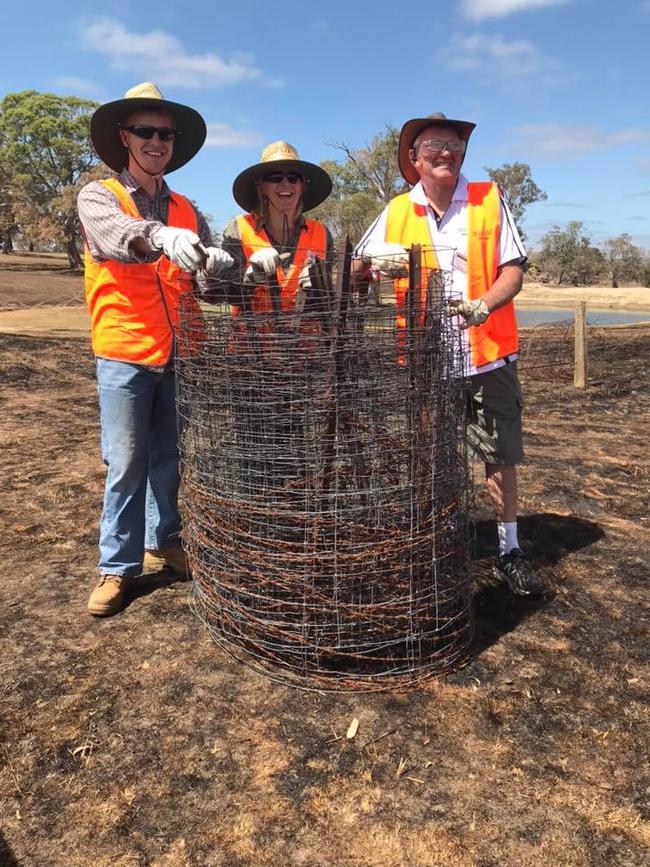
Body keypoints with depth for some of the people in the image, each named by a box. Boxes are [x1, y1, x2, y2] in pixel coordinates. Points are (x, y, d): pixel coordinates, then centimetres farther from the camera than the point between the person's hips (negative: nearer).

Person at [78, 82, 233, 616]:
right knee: (126, 465, -1)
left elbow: (208, 257, 2)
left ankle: (163, 543, 28)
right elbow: (116, 235, -22)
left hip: (178, 352, 4)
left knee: (169, 457, 11)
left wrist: (220, 260, -22)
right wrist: (160, 238, -44)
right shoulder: (98, 197, 1)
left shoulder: (185, 210, 14)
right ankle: (117, 566, 12)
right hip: (124, 353, -4)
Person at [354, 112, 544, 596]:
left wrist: (483, 305, -21)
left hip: (486, 354, -1)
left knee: (500, 454, 5)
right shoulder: (396, 212, 7)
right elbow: (355, 273, 9)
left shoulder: (489, 200, 3)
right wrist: (377, 262, -14)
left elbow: (514, 269, -2)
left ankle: (509, 551, 20)